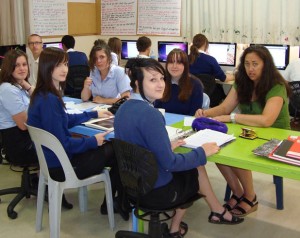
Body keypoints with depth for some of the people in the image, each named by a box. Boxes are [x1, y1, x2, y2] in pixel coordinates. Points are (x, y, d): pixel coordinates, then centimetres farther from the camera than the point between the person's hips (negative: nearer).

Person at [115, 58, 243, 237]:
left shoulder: (124, 108, 0)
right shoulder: (150, 114, -27)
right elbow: (169, 163, -23)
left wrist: (167, 147, 12)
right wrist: (202, 153, -10)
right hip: (155, 191, -7)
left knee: (192, 167, 25)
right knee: (199, 170, 17)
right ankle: (218, 212, 42)